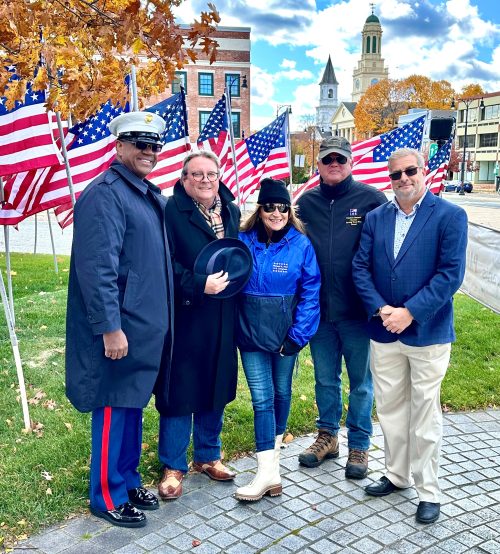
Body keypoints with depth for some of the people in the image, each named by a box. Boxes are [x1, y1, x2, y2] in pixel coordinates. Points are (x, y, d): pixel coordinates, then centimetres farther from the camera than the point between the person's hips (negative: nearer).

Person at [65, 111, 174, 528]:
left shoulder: (153, 196, 14)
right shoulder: (105, 195, -14)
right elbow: (97, 268, -21)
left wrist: (160, 319, 17)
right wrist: (109, 327, -23)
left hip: (148, 327, 9)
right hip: (120, 328, -9)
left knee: (134, 405, 18)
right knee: (114, 409, 3)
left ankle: (128, 480, 33)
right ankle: (107, 496, 19)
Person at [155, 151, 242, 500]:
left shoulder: (231, 211, 10)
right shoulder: (172, 211, -10)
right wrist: (199, 285, -24)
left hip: (222, 319, 6)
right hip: (184, 317, -6)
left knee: (216, 387, 16)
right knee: (180, 390, 3)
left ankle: (208, 455, 34)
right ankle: (173, 466, 21)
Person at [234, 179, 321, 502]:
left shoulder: (301, 244, -7)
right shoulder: (244, 241, -2)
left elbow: (310, 292, -7)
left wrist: (298, 336, -11)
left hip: (286, 335, 0)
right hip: (251, 333, 0)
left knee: (281, 392, 16)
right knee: (262, 398, -1)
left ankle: (275, 447, 39)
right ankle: (269, 472, 4)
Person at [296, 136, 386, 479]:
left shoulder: (371, 199, -6)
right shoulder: (306, 203, 5)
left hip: (357, 310, -3)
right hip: (319, 309, 3)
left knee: (361, 382, 10)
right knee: (325, 378, 17)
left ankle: (359, 444, 27)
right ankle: (328, 435, 35)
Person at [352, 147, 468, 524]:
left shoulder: (450, 216, -6)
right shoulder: (375, 218, 6)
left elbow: (451, 273, -13)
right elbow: (360, 268, 2)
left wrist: (409, 312, -19)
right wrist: (380, 309, -12)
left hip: (427, 333, -4)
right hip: (384, 333, 4)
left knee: (425, 413, 6)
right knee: (390, 408, 15)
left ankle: (428, 491, 22)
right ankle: (397, 475, 34)